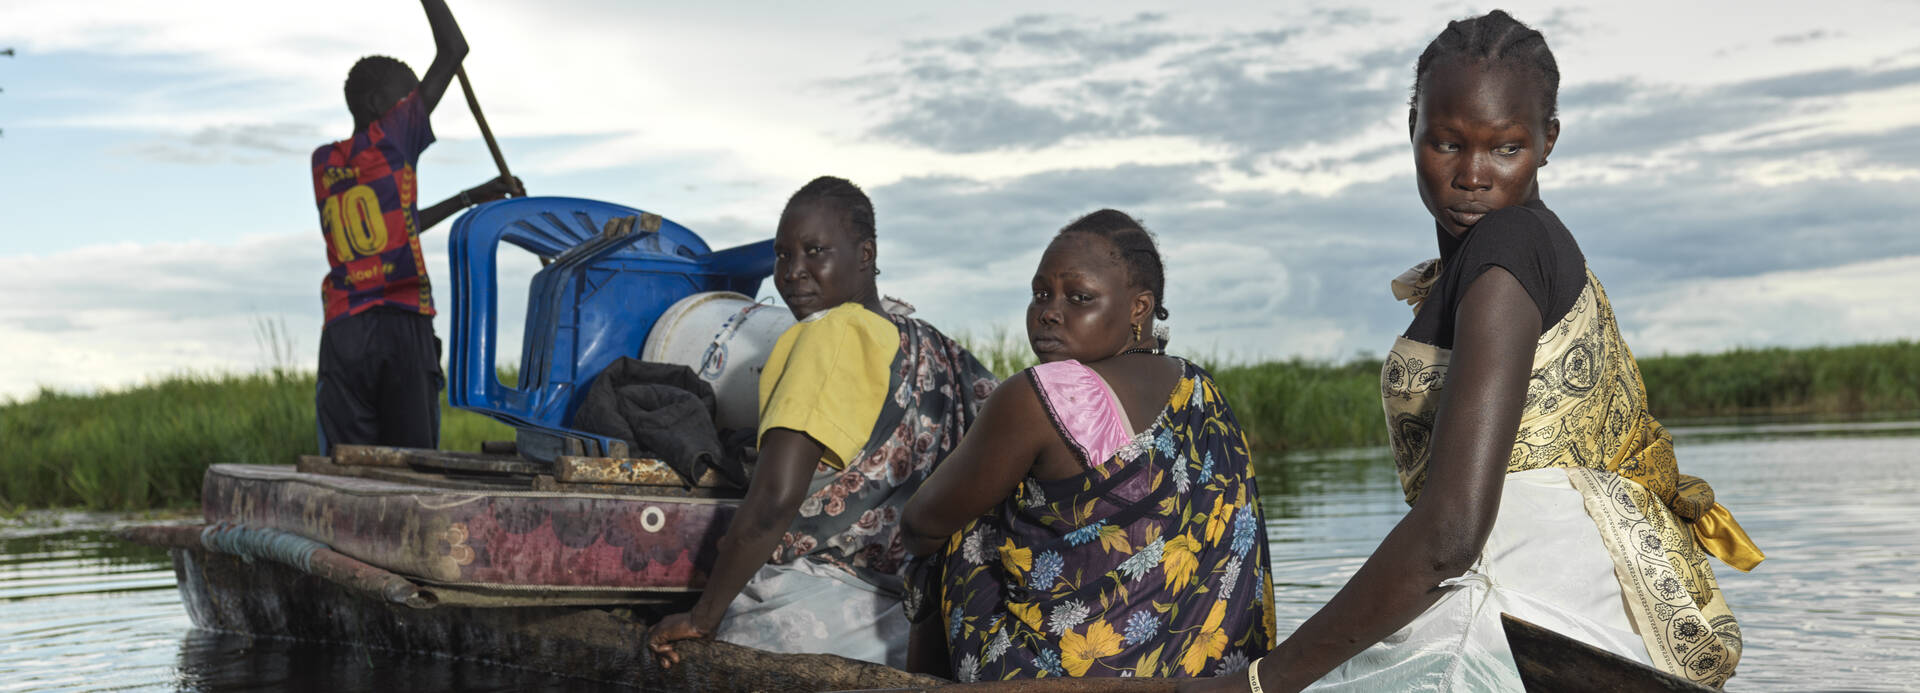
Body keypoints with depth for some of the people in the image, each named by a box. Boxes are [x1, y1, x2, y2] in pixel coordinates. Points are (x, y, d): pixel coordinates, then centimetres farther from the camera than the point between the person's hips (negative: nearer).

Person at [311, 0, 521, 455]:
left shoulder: (324, 162, 19)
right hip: (403, 326, -5)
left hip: (342, 332, 5)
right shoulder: (389, 139, 2)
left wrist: (469, 198, 35)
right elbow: (453, 50, 3)